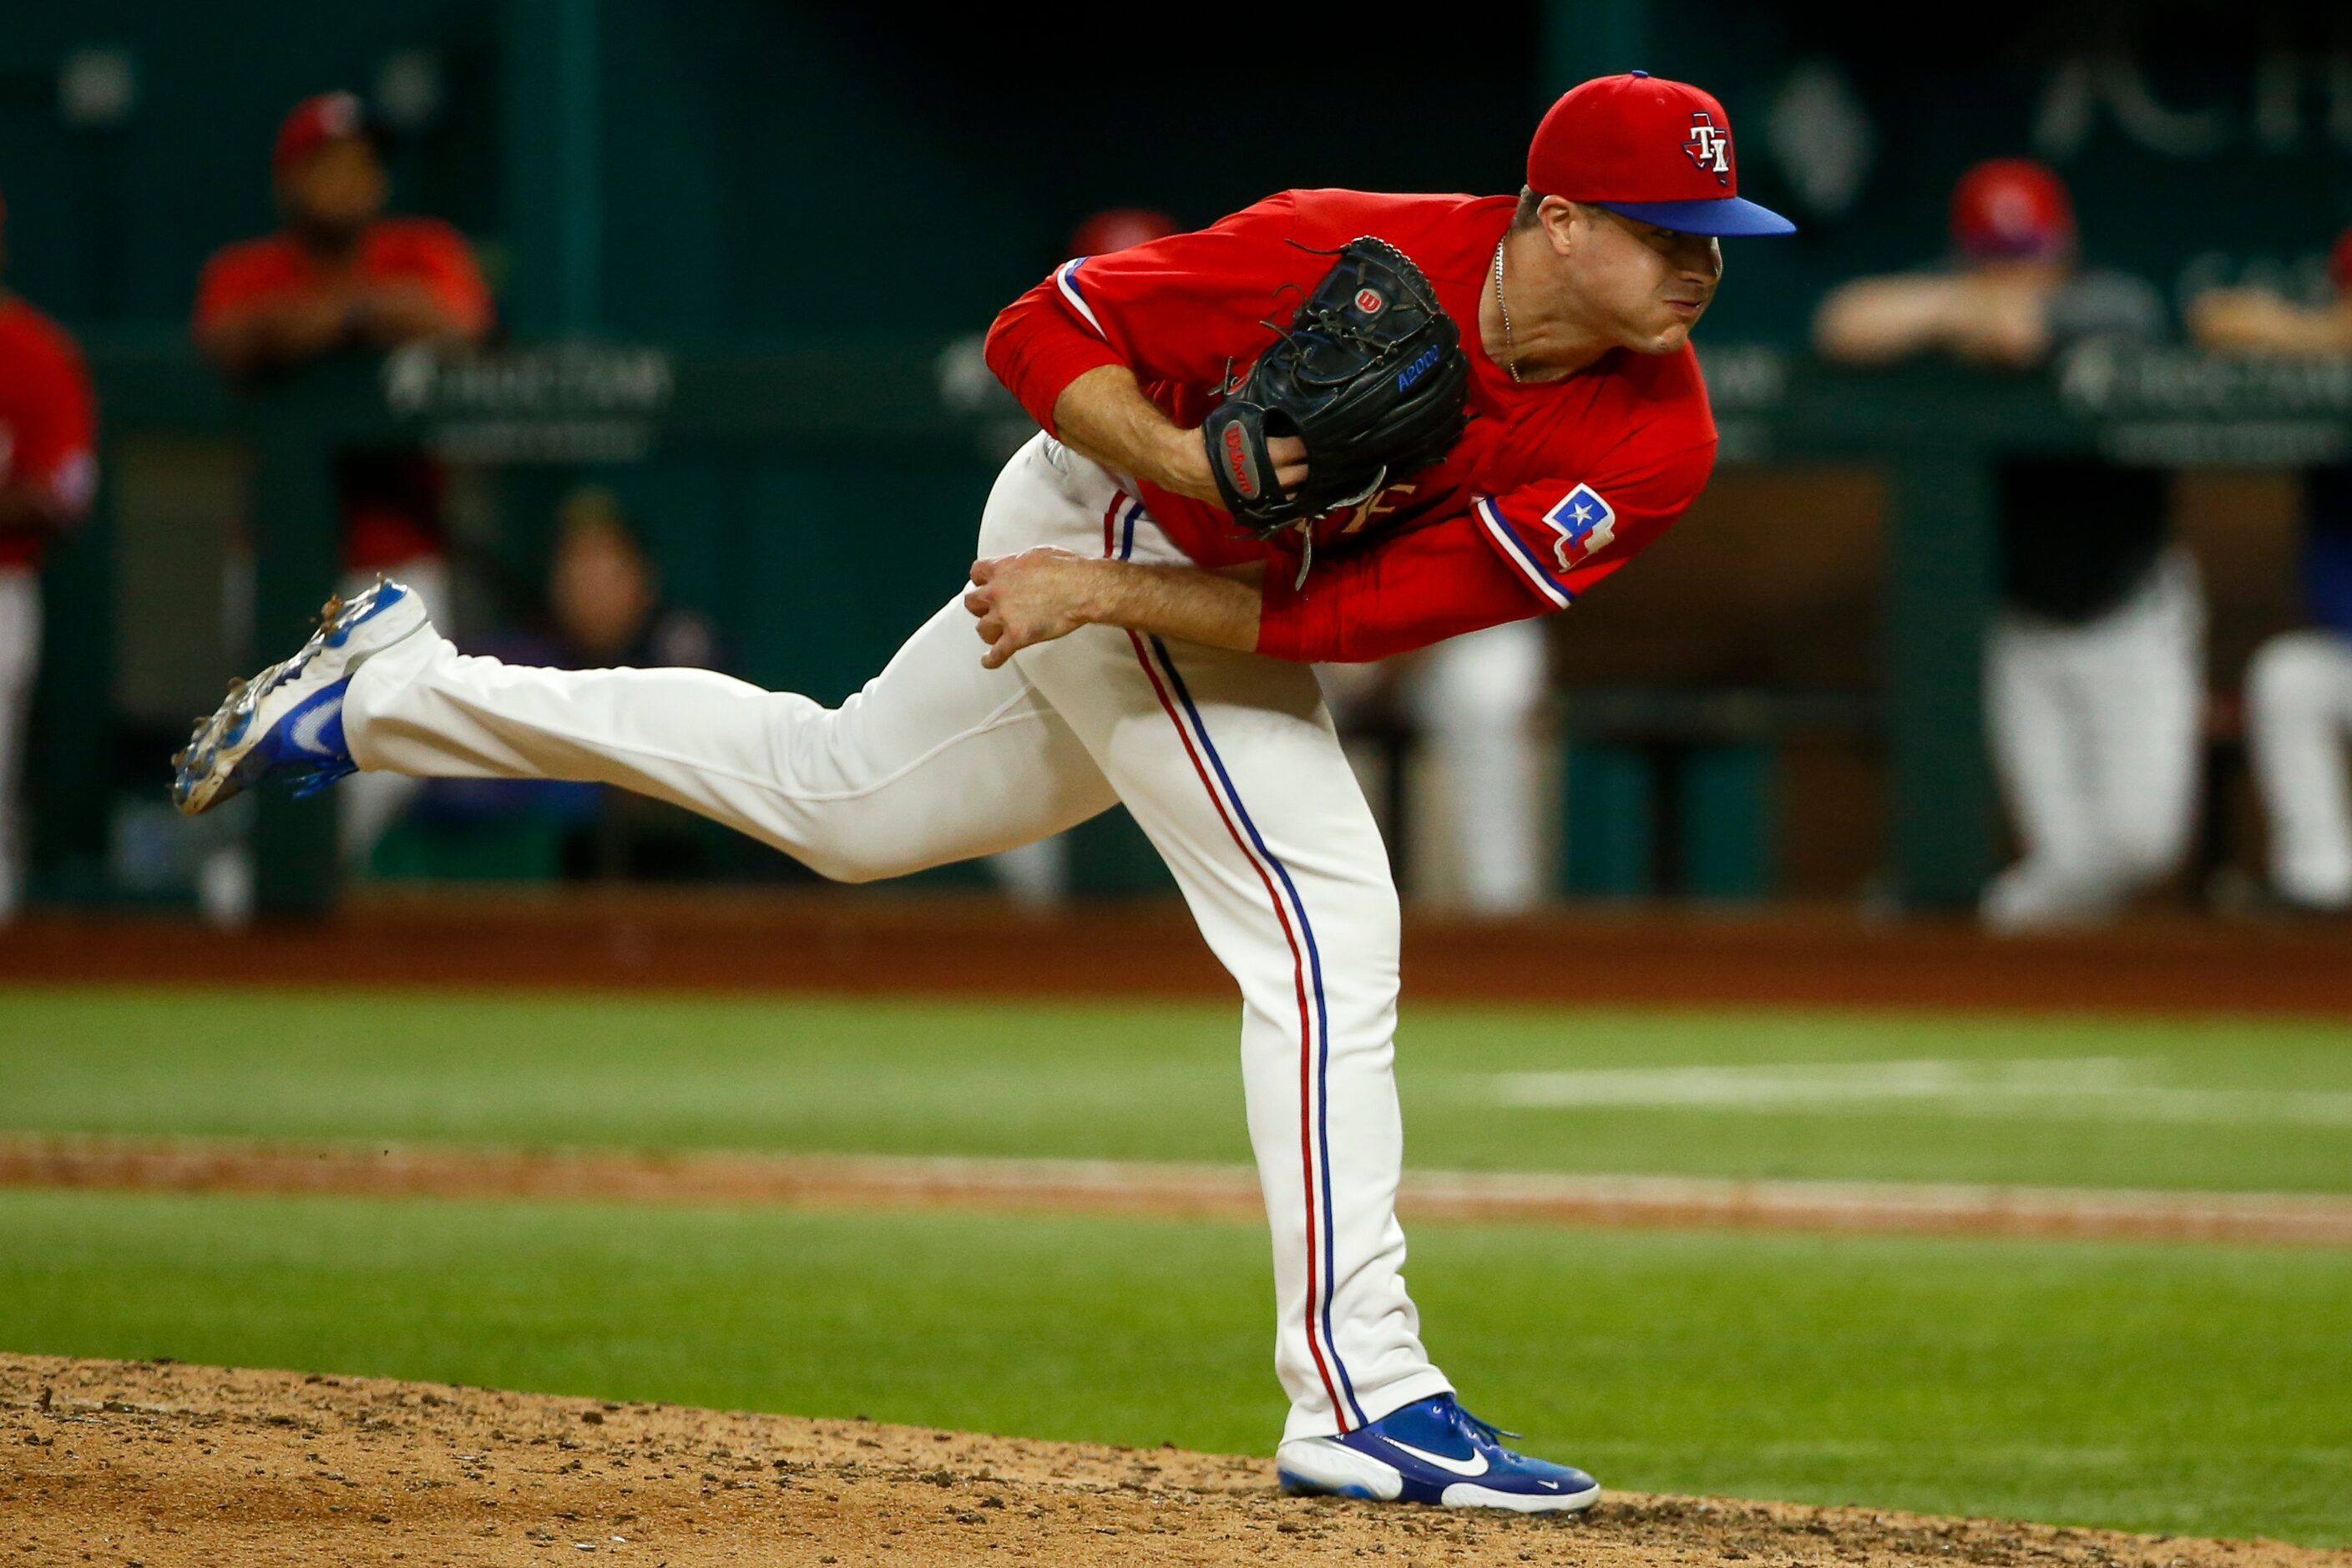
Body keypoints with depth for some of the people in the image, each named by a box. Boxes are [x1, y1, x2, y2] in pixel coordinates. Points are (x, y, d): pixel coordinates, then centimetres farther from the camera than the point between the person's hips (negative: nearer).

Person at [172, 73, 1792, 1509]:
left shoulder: (1655, 444, -23)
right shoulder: (1359, 258, -32)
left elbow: (1357, 615, -24)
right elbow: (1043, 333, -19)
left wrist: (1107, 592, -28)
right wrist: (1183, 466, -34)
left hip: (1229, 602, 6)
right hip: (1106, 510, -6)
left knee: (835, 799, 23)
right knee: (1328, 931, -17)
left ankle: (393, 692, 37)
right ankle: (1359, 1396, -15)